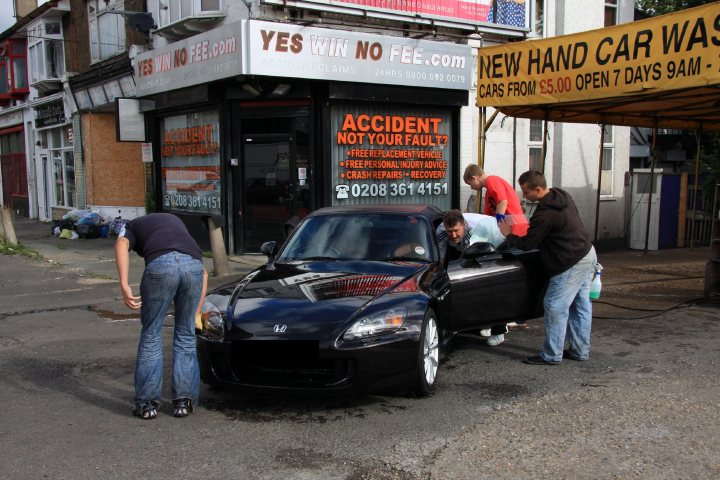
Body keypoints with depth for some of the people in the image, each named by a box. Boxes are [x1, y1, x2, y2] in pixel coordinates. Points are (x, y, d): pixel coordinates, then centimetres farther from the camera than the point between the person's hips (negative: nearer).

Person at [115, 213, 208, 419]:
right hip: (193, 264, 3)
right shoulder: (176, 221, 42)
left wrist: (124, 285, -7)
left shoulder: (131, 226, 32)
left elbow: (121, 245, 2)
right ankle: (184, 400, 22)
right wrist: (197, 312, 37)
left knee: (151, 334, 13)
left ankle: (147, 403, 19)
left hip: (161, 264, -3)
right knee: (186, 335, 18)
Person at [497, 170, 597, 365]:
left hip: (572, 264, -10)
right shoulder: (563, 196, 5)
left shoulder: (545, 214, -24)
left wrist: (509, 235, 2)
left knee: (555, 306, -4)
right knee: (580, 305, 15)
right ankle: (580, 350, 23)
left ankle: (551, 355, 3)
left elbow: (527, 244, -16)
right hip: (588, 254, 10)